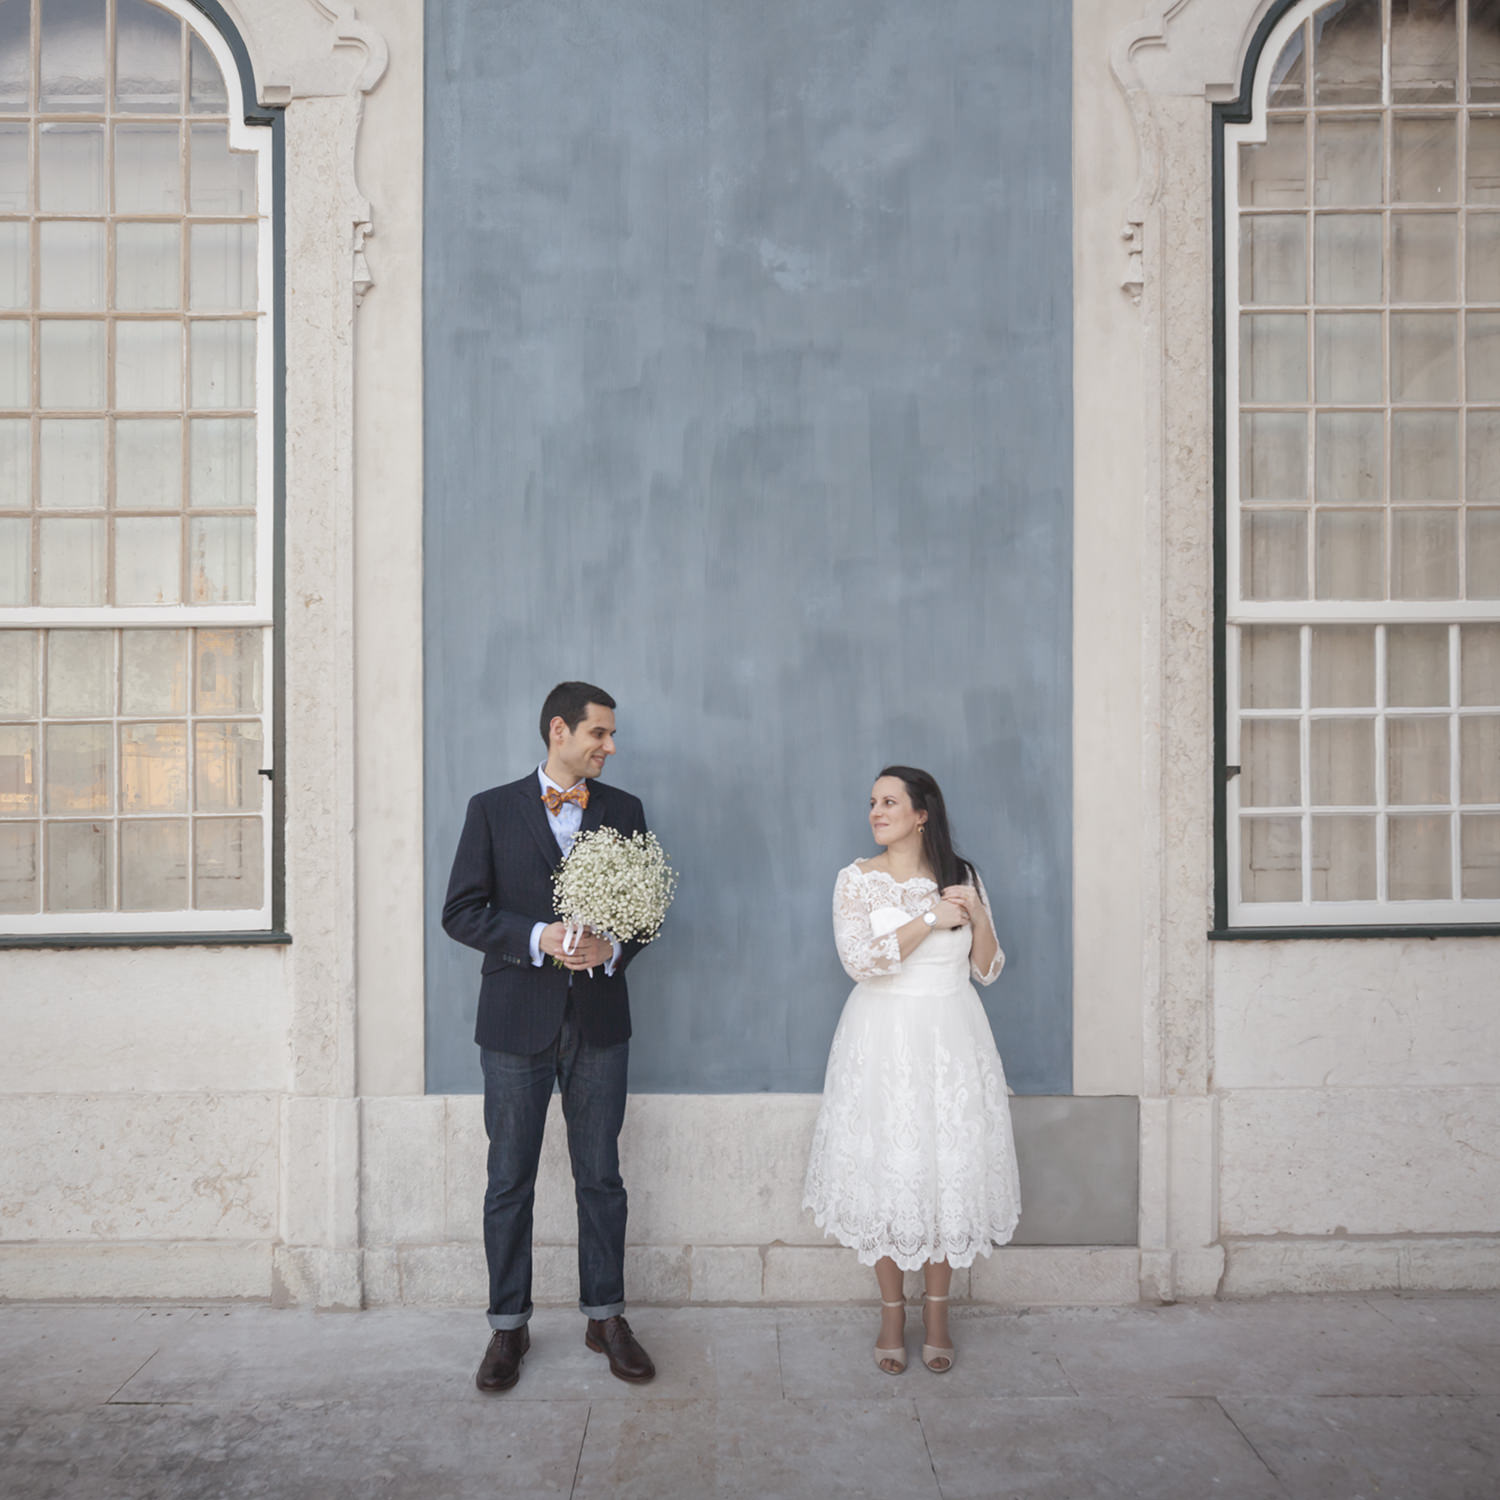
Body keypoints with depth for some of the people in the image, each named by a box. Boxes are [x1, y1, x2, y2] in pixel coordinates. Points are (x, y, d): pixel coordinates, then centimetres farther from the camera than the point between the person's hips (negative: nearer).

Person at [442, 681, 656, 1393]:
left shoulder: (624, 811, 6)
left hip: (600, 1018, 2)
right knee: (510, 1181, 8)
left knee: (601, 1177, 10)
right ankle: (508, 1325, 23)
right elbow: (460, 911, -4)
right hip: (517, 1017, -1)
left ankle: (605, 1316, 25)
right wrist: (539, 937, -17)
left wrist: (612, 949, -12)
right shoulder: (493, 809, 0)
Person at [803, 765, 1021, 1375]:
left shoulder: (962, 877, 4)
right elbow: (860, 960, -15)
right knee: (884, 1171, 3)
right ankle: (892, 1313, 19)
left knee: (948, 1170, 4)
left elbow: (987, 971, 7)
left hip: (950, 1039, 2)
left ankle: (936, 1315, 20)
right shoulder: (857, 879, -2)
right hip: (884, 1038, -1)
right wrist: (932, 919, -16)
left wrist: (979, 917, -10)